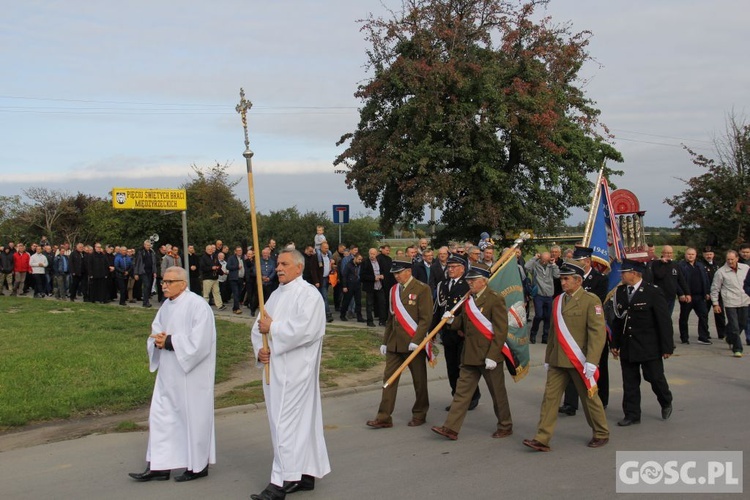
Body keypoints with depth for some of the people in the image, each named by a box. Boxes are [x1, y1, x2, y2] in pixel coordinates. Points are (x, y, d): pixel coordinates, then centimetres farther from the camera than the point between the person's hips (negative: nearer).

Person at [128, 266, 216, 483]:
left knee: (193, 417, 3)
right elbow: (155, 332, 15)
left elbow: (199, 342, -23)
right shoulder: (167, 306, 10)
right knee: (160, 416, 8)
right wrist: (159, 340, -9)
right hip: (169, 373, 8)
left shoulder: (198, 306, -16)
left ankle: (198, 466, 18)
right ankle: (159, 466, 16)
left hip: (191, 374, -8)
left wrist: (169, 342, -17)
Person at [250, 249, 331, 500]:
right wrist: (260, 349, -5)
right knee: (300, 420, 13)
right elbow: (259, 326, 14)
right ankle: (306, 474, 22)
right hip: (275, 367, 8)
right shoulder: (276, 294, 15)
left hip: (295, 370, -8)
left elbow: (304, 329, -22)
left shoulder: (309, 294, -9)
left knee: (286, 422, -8)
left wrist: (272, 328, -14)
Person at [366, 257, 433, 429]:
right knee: (389, 378, 2)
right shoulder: (393, 290, 12)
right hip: (394, 343, 6)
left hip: (414, 343, -6)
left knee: (419, 380, 7)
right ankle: (384, 418, 5)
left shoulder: (422, 289, -8)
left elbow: (426, 318, -13)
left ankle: (419, 414, 22)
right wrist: (385, 341, 14)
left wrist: (416, 341, -20)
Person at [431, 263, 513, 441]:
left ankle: (505, 426, 25)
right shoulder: (469, 298, 10)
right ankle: (451, 428, 5)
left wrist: (492, 356, -20)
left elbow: (501, 330, -16)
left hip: (489, 355, -7)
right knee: (462, 391, 4)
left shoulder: (495, 299, -13)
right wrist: (452, 320, -5)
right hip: (470, 355, 7)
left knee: (498, 393, 8)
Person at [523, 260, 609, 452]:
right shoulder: (558, 301, 11)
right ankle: (542, 439, 2)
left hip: (579, 362, -6)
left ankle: (601, 434, 28)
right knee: (550, 397, 0)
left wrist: (591, 362, -22)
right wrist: (548, 358, 19)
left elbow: (598, 333, -16)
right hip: (558, 361, 6)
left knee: (589, 398, 8)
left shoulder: (591, 301, -10)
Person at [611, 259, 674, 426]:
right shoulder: (620, 292, 5)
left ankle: (666, 403, 34)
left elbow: (665, 322, -9)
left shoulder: (653, 293, -11)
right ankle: (632, 415, 18)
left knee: (655, 377, 5)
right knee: (629, 382, 7)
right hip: (627, 347, 5)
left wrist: (667, 347, -10)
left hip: (649, 347, -4)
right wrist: (615, 344, 10)